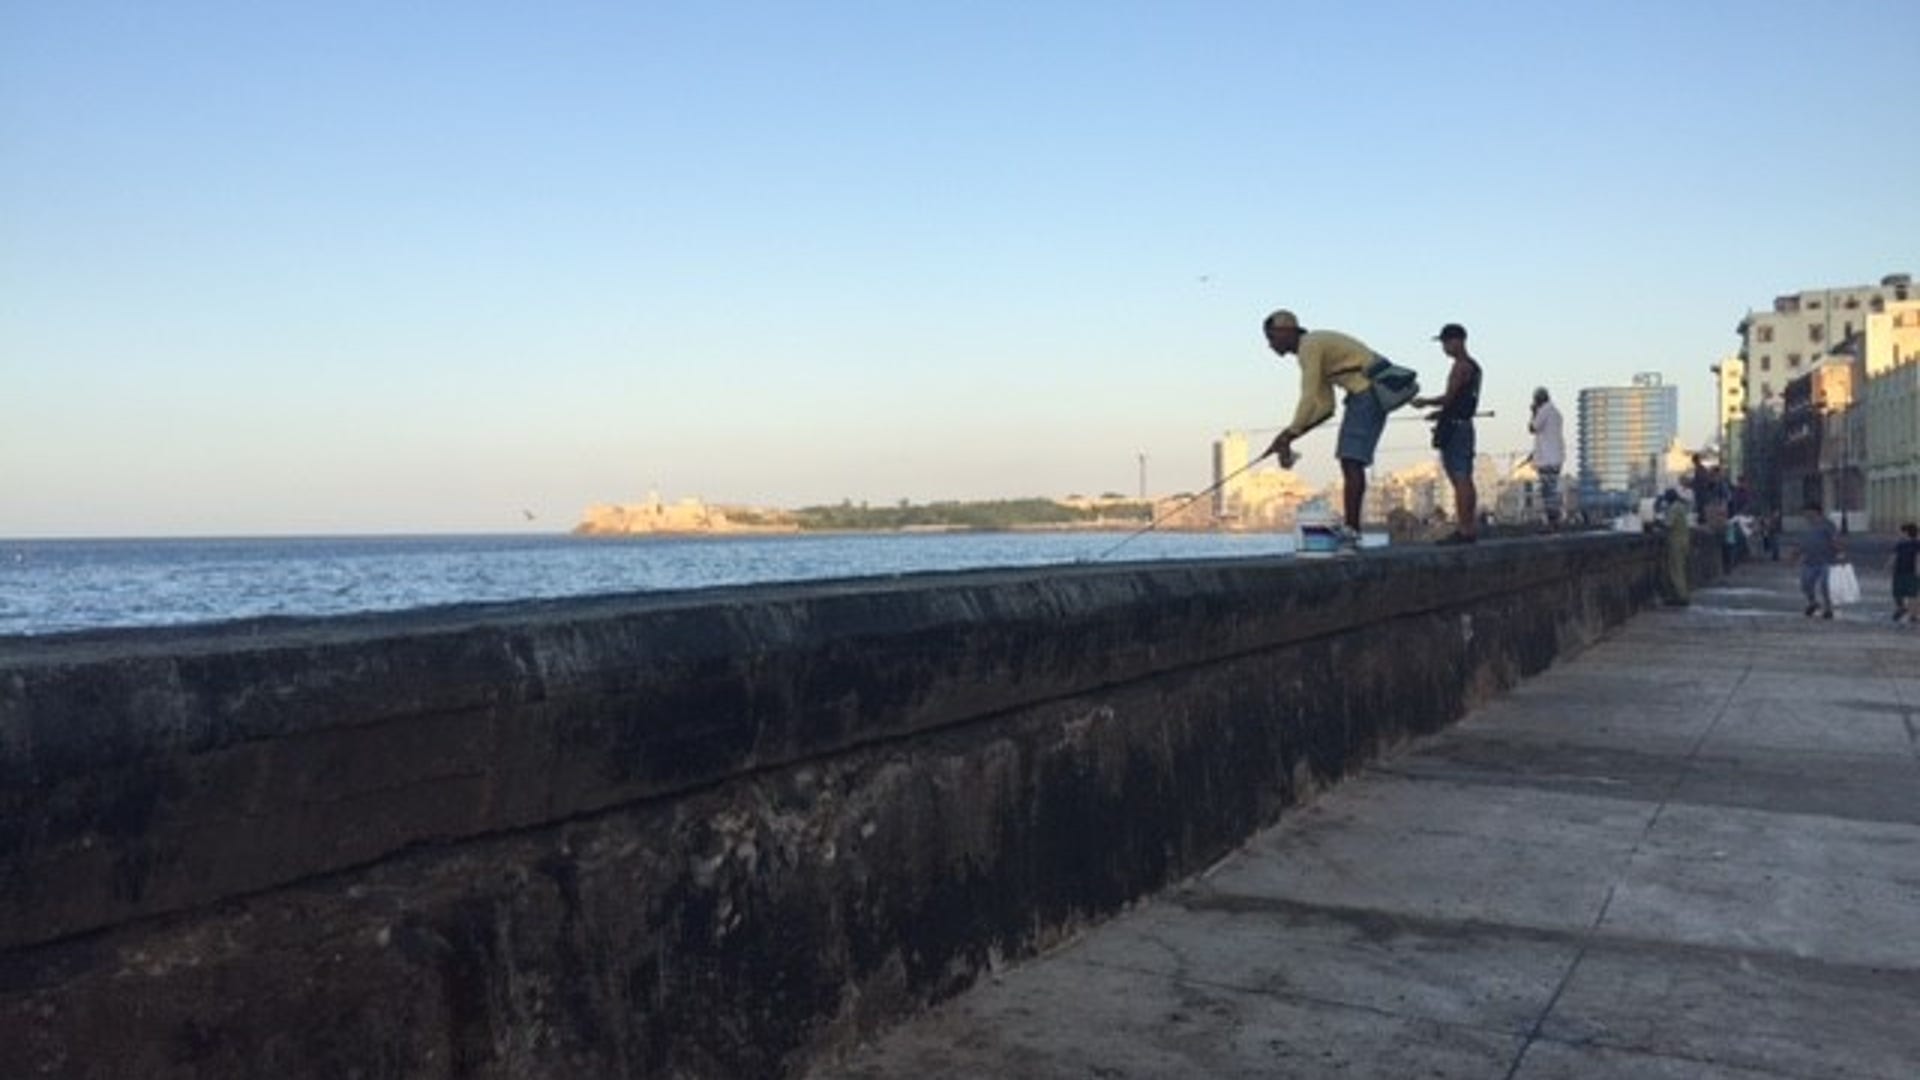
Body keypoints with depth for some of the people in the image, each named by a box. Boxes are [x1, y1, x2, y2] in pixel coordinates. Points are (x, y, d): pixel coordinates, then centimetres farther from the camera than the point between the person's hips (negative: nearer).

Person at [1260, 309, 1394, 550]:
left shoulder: (1310, 346, -11)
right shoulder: (1315, 348, 18)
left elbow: (1309, 400, -19)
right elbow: (1325, 407, 17)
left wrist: (1288, 437, -17)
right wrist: (1288, 435, 10)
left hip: (1369, 390, -10)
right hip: (1364, 393, 10)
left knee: (1351, 460, -15)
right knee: (1349, 461, 8)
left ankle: (1351, 531, -19)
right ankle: (1350, 532, 8)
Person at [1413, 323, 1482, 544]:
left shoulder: (1461, 366, -12)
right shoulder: (1473, 366, 19)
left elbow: (1449, 398, -16)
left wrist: (1425, 402, -2)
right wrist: (1442, 412, 20)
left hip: (1455, 427, -10)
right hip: (1465, 424, 10)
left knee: (1460, 480, -11)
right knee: (1465, 480, 11)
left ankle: (1463, 529, -13)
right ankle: (1470, 528, 13)